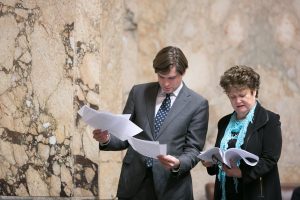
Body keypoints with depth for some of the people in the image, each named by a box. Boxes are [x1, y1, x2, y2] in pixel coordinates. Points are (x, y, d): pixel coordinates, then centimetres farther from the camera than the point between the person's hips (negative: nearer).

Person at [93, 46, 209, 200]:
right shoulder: (138, 93, 6)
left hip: (171, 186, -2)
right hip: (134, 181, 2)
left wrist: (178, 164, -21)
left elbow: (193, 150, -2)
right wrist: (106, 139, -11)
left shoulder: (198, 104, -2)